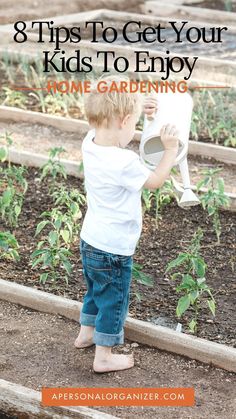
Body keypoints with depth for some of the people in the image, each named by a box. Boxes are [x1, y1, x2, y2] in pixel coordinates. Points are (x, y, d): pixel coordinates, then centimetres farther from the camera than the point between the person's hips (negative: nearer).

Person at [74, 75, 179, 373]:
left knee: (96, 291, 29)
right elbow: (155, 181, -12)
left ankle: (86, 333, 46)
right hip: (114, 248, -8)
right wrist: (170, 150, -3)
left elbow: (104, 121, 15)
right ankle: (104, 357, 20)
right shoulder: (125, 162, -30)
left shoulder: (90, 143, -8)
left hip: (90, 240, 8)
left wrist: (135, 107, 6)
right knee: (113, 301, 9)